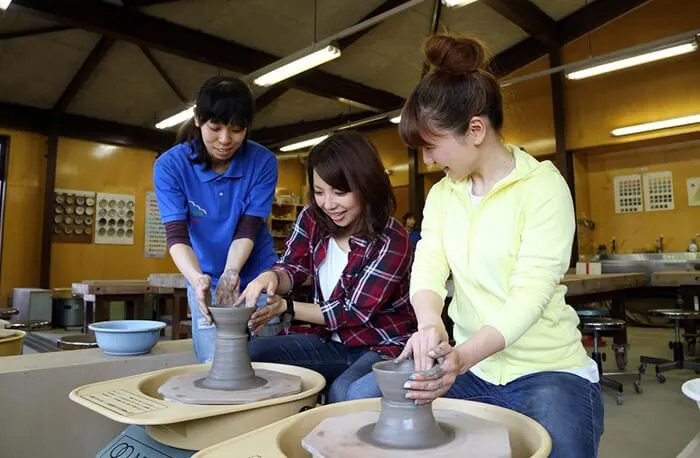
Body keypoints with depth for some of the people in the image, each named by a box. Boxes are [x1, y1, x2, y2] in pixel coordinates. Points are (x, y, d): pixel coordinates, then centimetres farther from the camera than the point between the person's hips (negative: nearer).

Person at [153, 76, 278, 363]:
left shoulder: (263, 162, -15)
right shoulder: (170, 165, -15)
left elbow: (247, 230, -16)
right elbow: (176, 235, -21)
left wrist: (230, 273, -33)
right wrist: (198, 279, -39)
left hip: (257, 278, 0)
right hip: (206, 281, 0)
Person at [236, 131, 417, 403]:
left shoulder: (392, 242, -19)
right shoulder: (312, 218, -4)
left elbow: (355, 312, -18)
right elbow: (292, 269, -1)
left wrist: (285, 307, -19)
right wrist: (271, 277, -26)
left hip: (382, 347, -4)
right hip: (328, 340, 5)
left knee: (345, 393, -35)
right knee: (251, 354, -14)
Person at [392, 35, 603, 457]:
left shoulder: (542, 185, -13)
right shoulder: (442, 193, 4)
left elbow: (531, 291, -23)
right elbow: (428, 265, -10)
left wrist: (462, 357, -38)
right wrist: (430, 324, -32)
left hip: (547, 371, -4)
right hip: (470, 369, 4)